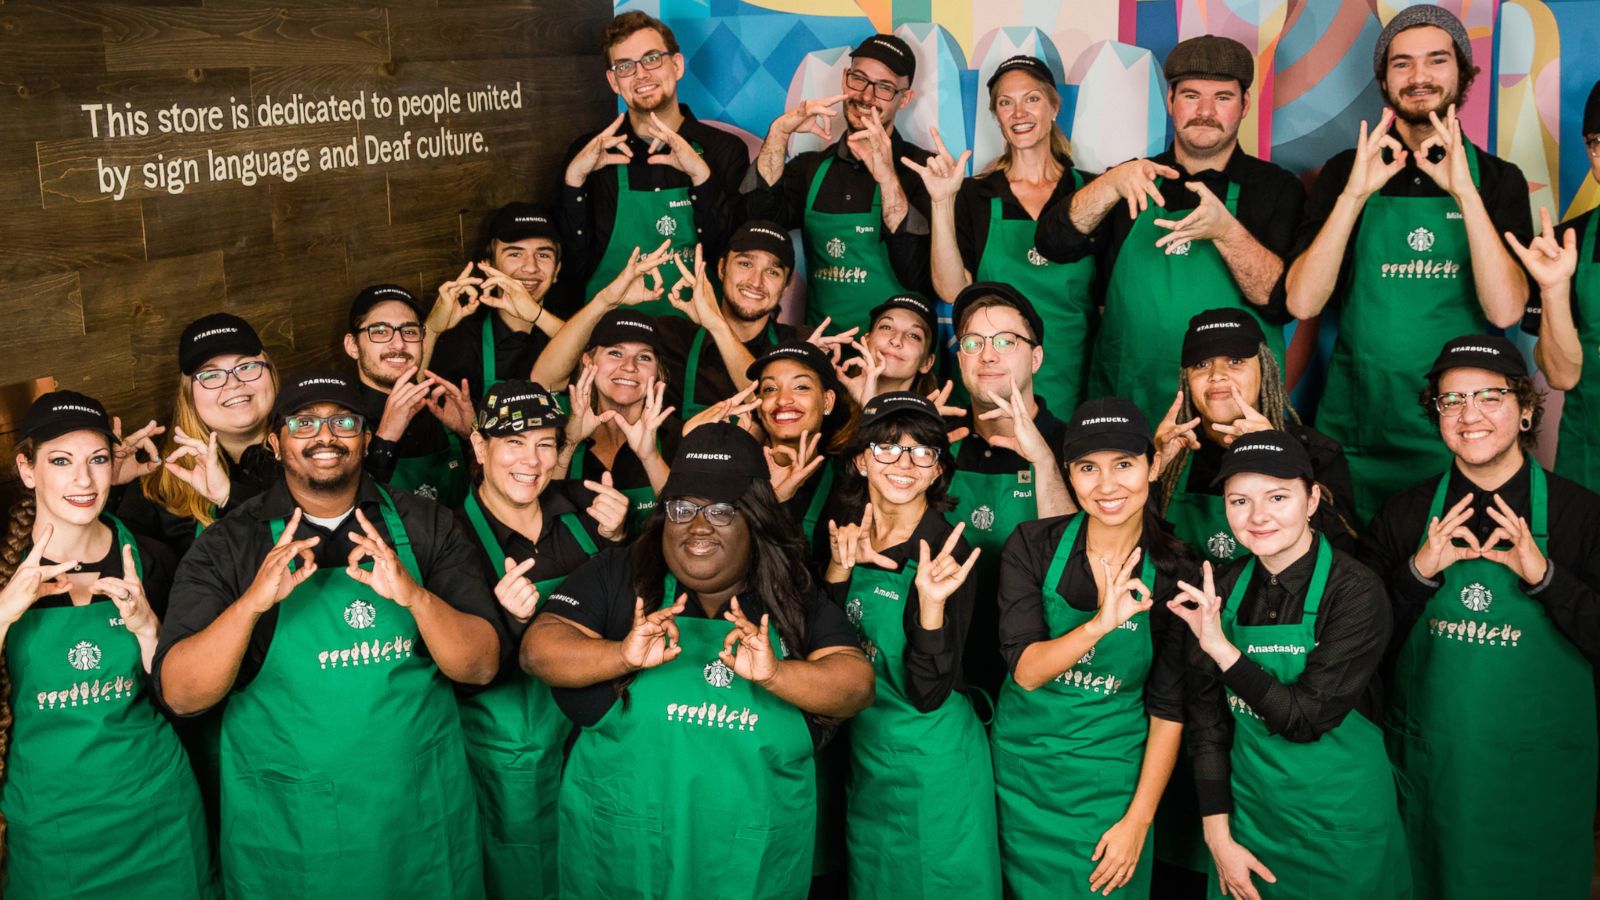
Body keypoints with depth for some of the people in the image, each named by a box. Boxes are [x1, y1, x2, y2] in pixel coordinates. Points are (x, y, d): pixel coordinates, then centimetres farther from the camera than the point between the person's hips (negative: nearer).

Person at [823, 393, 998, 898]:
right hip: (864, 751, 6)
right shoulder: (849, 535, -3)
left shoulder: (946, 553, -20)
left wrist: (932, 602, -37)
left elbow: (928, 694, -22)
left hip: (929, 760, -6)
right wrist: (840, 566, -18)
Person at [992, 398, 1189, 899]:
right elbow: (1024, 670, -18)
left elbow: (1168, 710, -5)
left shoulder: (1174, 573, -10)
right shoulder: (1032, 547, -10)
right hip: (1023, 767, 1)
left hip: (1113, 782, -1)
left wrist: (1138, 820, -7)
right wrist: (1101, 623, -35)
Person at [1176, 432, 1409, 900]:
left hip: (1339, 816, -4)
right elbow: (1208, 716, 0)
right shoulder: (1221, 589, -3)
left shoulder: (1356, 592, -16)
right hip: (1246, 808, 4)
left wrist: (1221, 649, -27)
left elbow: (1306, 718, -21)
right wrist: (1218, 834, -3)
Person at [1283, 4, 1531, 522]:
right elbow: (1302, 303, -10)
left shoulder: (1497, 179, 2)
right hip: (1356, 431, 0)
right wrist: (1355, 193, -19)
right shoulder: (1346, 171, 3)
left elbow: (1505, 311, -13)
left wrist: (1464, 192, -20)